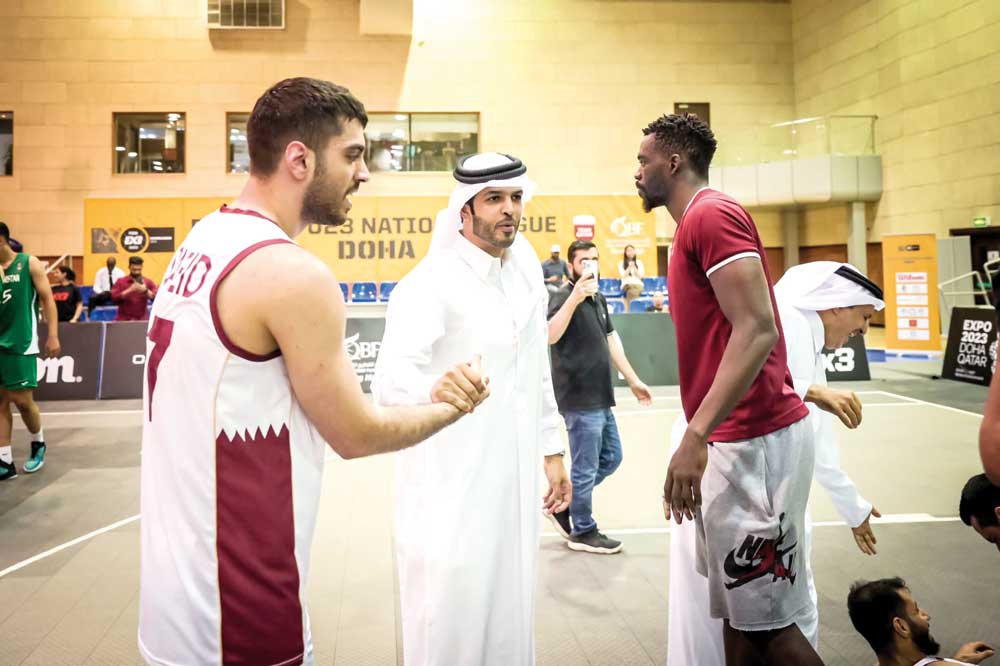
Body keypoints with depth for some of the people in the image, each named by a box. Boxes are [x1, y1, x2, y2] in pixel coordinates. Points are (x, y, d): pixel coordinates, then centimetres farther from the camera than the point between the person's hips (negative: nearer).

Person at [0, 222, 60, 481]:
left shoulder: (29, 264, -2)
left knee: (22, 399, -1)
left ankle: (38, 445, 25)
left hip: (21, 343, -4)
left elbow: (47, 299, -4)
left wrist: (53, 336, -9)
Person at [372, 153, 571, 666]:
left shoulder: (526, 271, 8)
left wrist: (551, 449, 16)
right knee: (450, 611, 0)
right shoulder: (431, 282, -16)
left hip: (513, 474, 7)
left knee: (509, 609, 16)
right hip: (450, 477, -7)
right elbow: (391, 379, -29)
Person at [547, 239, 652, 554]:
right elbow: (550, 336, -30)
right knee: (586, 469, 2)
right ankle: (583, 532, 18)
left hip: (600, 398, 9)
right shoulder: (563, 297, -13)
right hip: (580, 400, -9)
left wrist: (633, 380, 20)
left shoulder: (599, 299, 13)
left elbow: (611, 340, 20)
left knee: (611, 458, 19)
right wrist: (574, 298, -41)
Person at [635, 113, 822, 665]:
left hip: (752, 442, -10)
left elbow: (757, 330, -22)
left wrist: (695, 436, -27)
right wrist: (702, 435, 21)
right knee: (737, 612, 15)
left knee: (766, 620, -1)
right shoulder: (702, 222, 19)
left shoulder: (711, 214, -11)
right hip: (735, 438, 10)